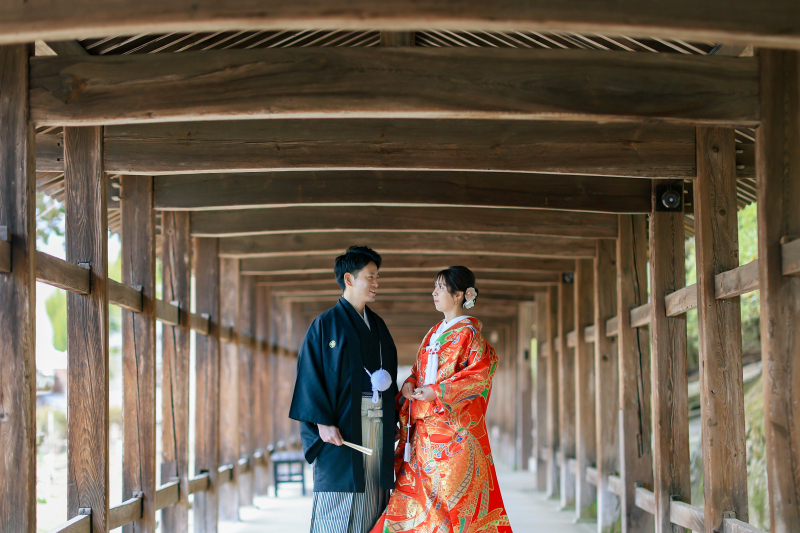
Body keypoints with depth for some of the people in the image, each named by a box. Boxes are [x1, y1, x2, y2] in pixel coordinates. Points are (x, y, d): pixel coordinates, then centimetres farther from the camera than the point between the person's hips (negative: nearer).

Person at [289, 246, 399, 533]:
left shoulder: (377, 325, 17)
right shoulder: (326, 324, -2)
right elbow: (310, 374, -7)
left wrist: (392, 419, 7)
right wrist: (323, 422, -17)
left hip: (378, 423, 6)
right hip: (342, 425, -6)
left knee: (373, 498, 3)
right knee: (338, 504, -7)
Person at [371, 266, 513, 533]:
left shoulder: (468, 332, -5)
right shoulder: (434, 333, 18)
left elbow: (480, 373, -15)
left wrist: (437, 392, -18)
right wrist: (410, 384, 0)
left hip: (453, 424, -7)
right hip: (425, 429, 7)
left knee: (450, 495, -8)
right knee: (416, 489, 2)